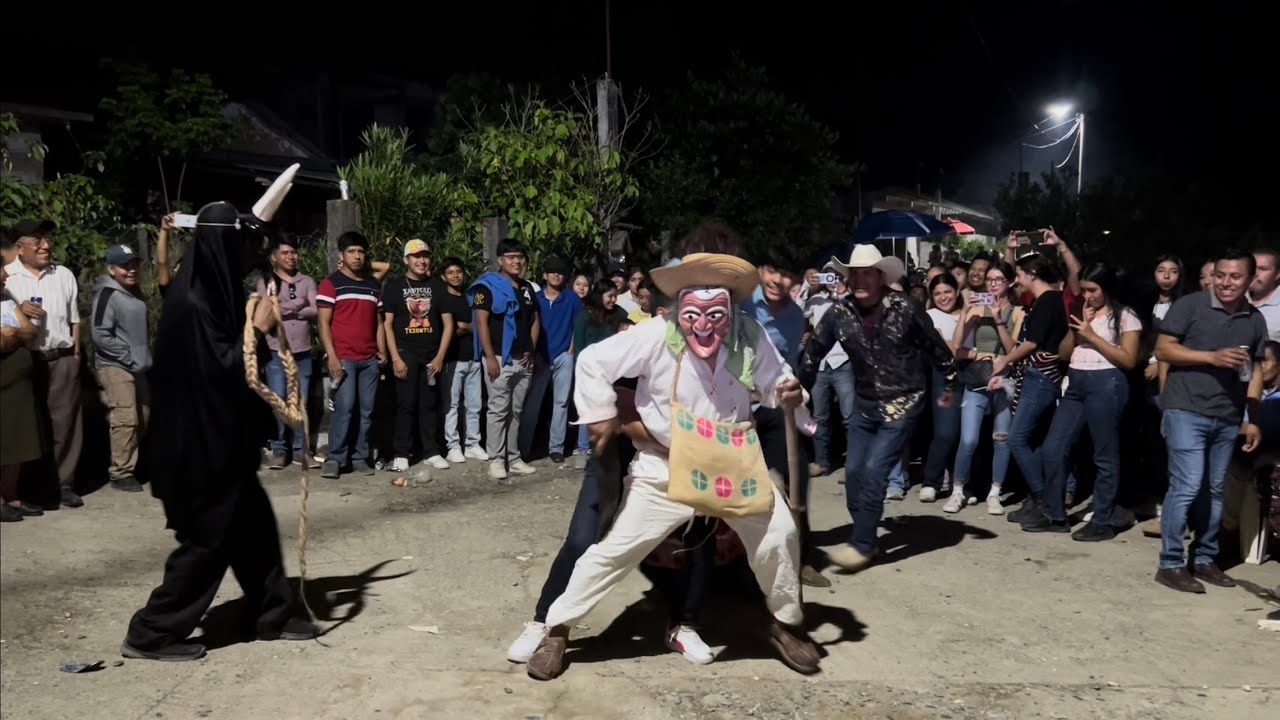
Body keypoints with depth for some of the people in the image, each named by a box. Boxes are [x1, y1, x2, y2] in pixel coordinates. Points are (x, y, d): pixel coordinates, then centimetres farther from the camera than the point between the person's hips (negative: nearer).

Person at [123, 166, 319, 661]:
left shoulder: (211, 292, 8)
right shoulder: (192, 302, -21)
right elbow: (218, 369, -23)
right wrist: (257, 330, -15)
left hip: (219, 439, 10)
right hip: (202, 444, -10)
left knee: (253, 524, 15)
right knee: (207, 538, 1)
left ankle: (272, 616, 25)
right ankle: (151, 634, 14)